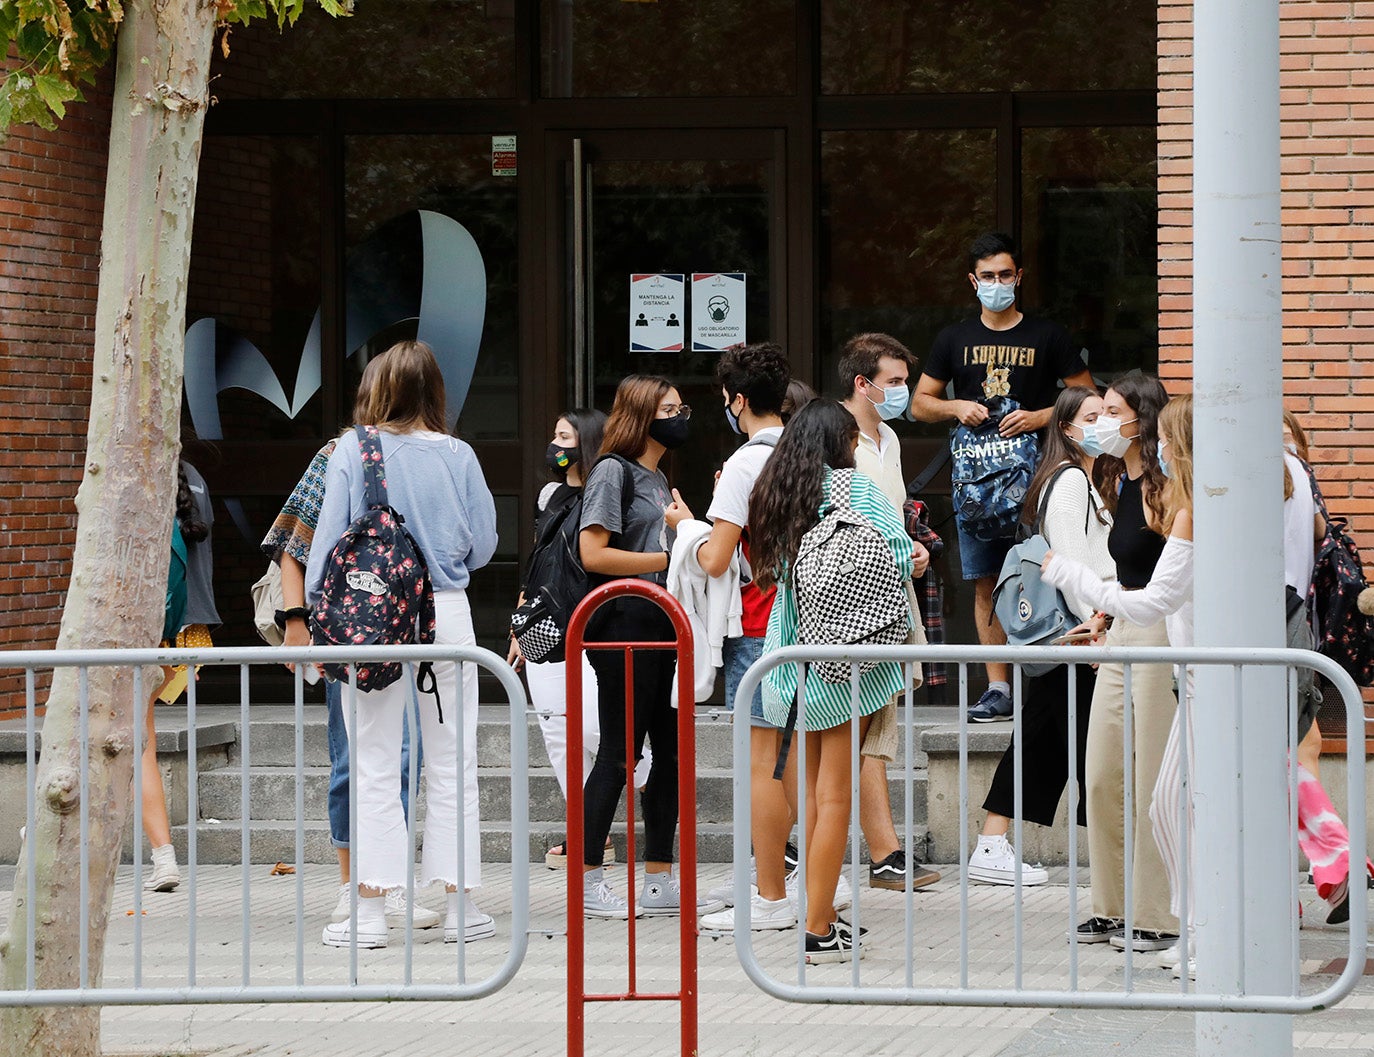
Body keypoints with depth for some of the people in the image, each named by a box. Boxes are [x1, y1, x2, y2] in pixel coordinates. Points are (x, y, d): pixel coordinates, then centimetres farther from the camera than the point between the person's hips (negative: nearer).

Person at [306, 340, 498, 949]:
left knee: (374, 767, 3)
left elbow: (328, 543, -3)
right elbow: (483, 545, 6)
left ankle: (369, 911, 1)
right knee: (451, 764, 8)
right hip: (446, 614, 1)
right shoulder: (458, 457, 0)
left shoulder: (352, 454, -4)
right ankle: (458, 905, 11)